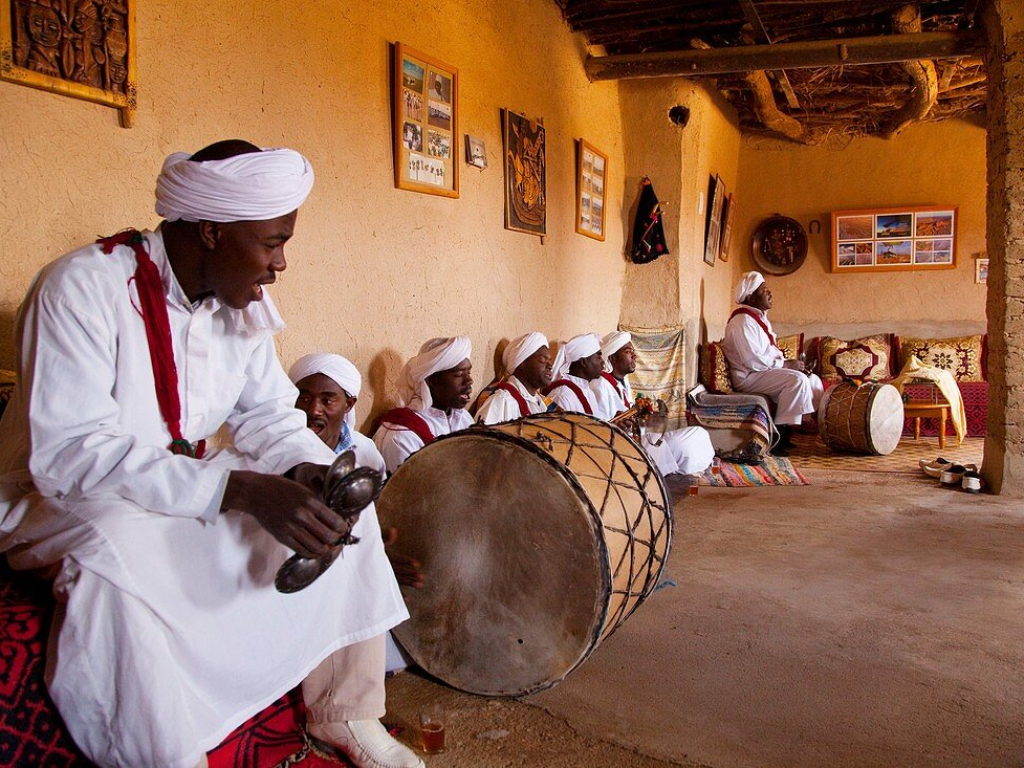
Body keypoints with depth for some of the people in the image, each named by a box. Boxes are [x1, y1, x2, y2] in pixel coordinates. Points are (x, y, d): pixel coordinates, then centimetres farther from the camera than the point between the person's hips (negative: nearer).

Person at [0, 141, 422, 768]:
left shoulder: (240, 301, -2)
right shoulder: (84, 288, -24)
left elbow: (267, 411, 5)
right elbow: (68, 455, -32)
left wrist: (305, 468, -19)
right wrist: (242, 489, -40)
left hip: (190, 481, 7)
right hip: (56, 500, -6)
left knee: (335, 501, -7)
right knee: (121, 548, -39)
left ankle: (346, 715, 3)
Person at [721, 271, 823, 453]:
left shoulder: (760, 318, 16)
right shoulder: (742, 322, -17)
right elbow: (753, 361, -25)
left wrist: (789, 363, 1)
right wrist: (787, 364, -16)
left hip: (766, 371, 10)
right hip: (748, 377, -10)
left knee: (812, 379, 6)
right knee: (796, 379, -27)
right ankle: (779, 434, -23)